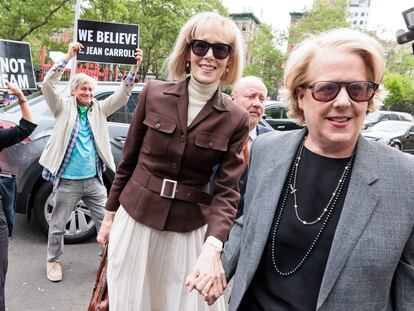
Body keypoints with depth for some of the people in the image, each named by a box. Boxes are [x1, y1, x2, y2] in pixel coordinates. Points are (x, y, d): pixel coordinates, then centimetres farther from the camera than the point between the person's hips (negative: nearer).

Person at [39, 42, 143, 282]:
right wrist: (68, 57, -22)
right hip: (67, 181, -3)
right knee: (58, 224, 12)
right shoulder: (64, 107, -1)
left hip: (94, 180, 3)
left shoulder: (99, 109, 8)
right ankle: (54, 260, 33)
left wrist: (135, 67, -12)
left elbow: (122, 96, -1)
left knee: (106, 221, 11)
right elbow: (48, 86, -16)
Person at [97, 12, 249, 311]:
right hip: (135, 220, 1)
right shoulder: (153, 93, -5)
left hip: (188, 231, 0)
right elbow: (128, 160, 3)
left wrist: (212, 248, -26)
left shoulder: (236, 119, -6)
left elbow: (228, 190, -11)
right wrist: (110, 214, 8)